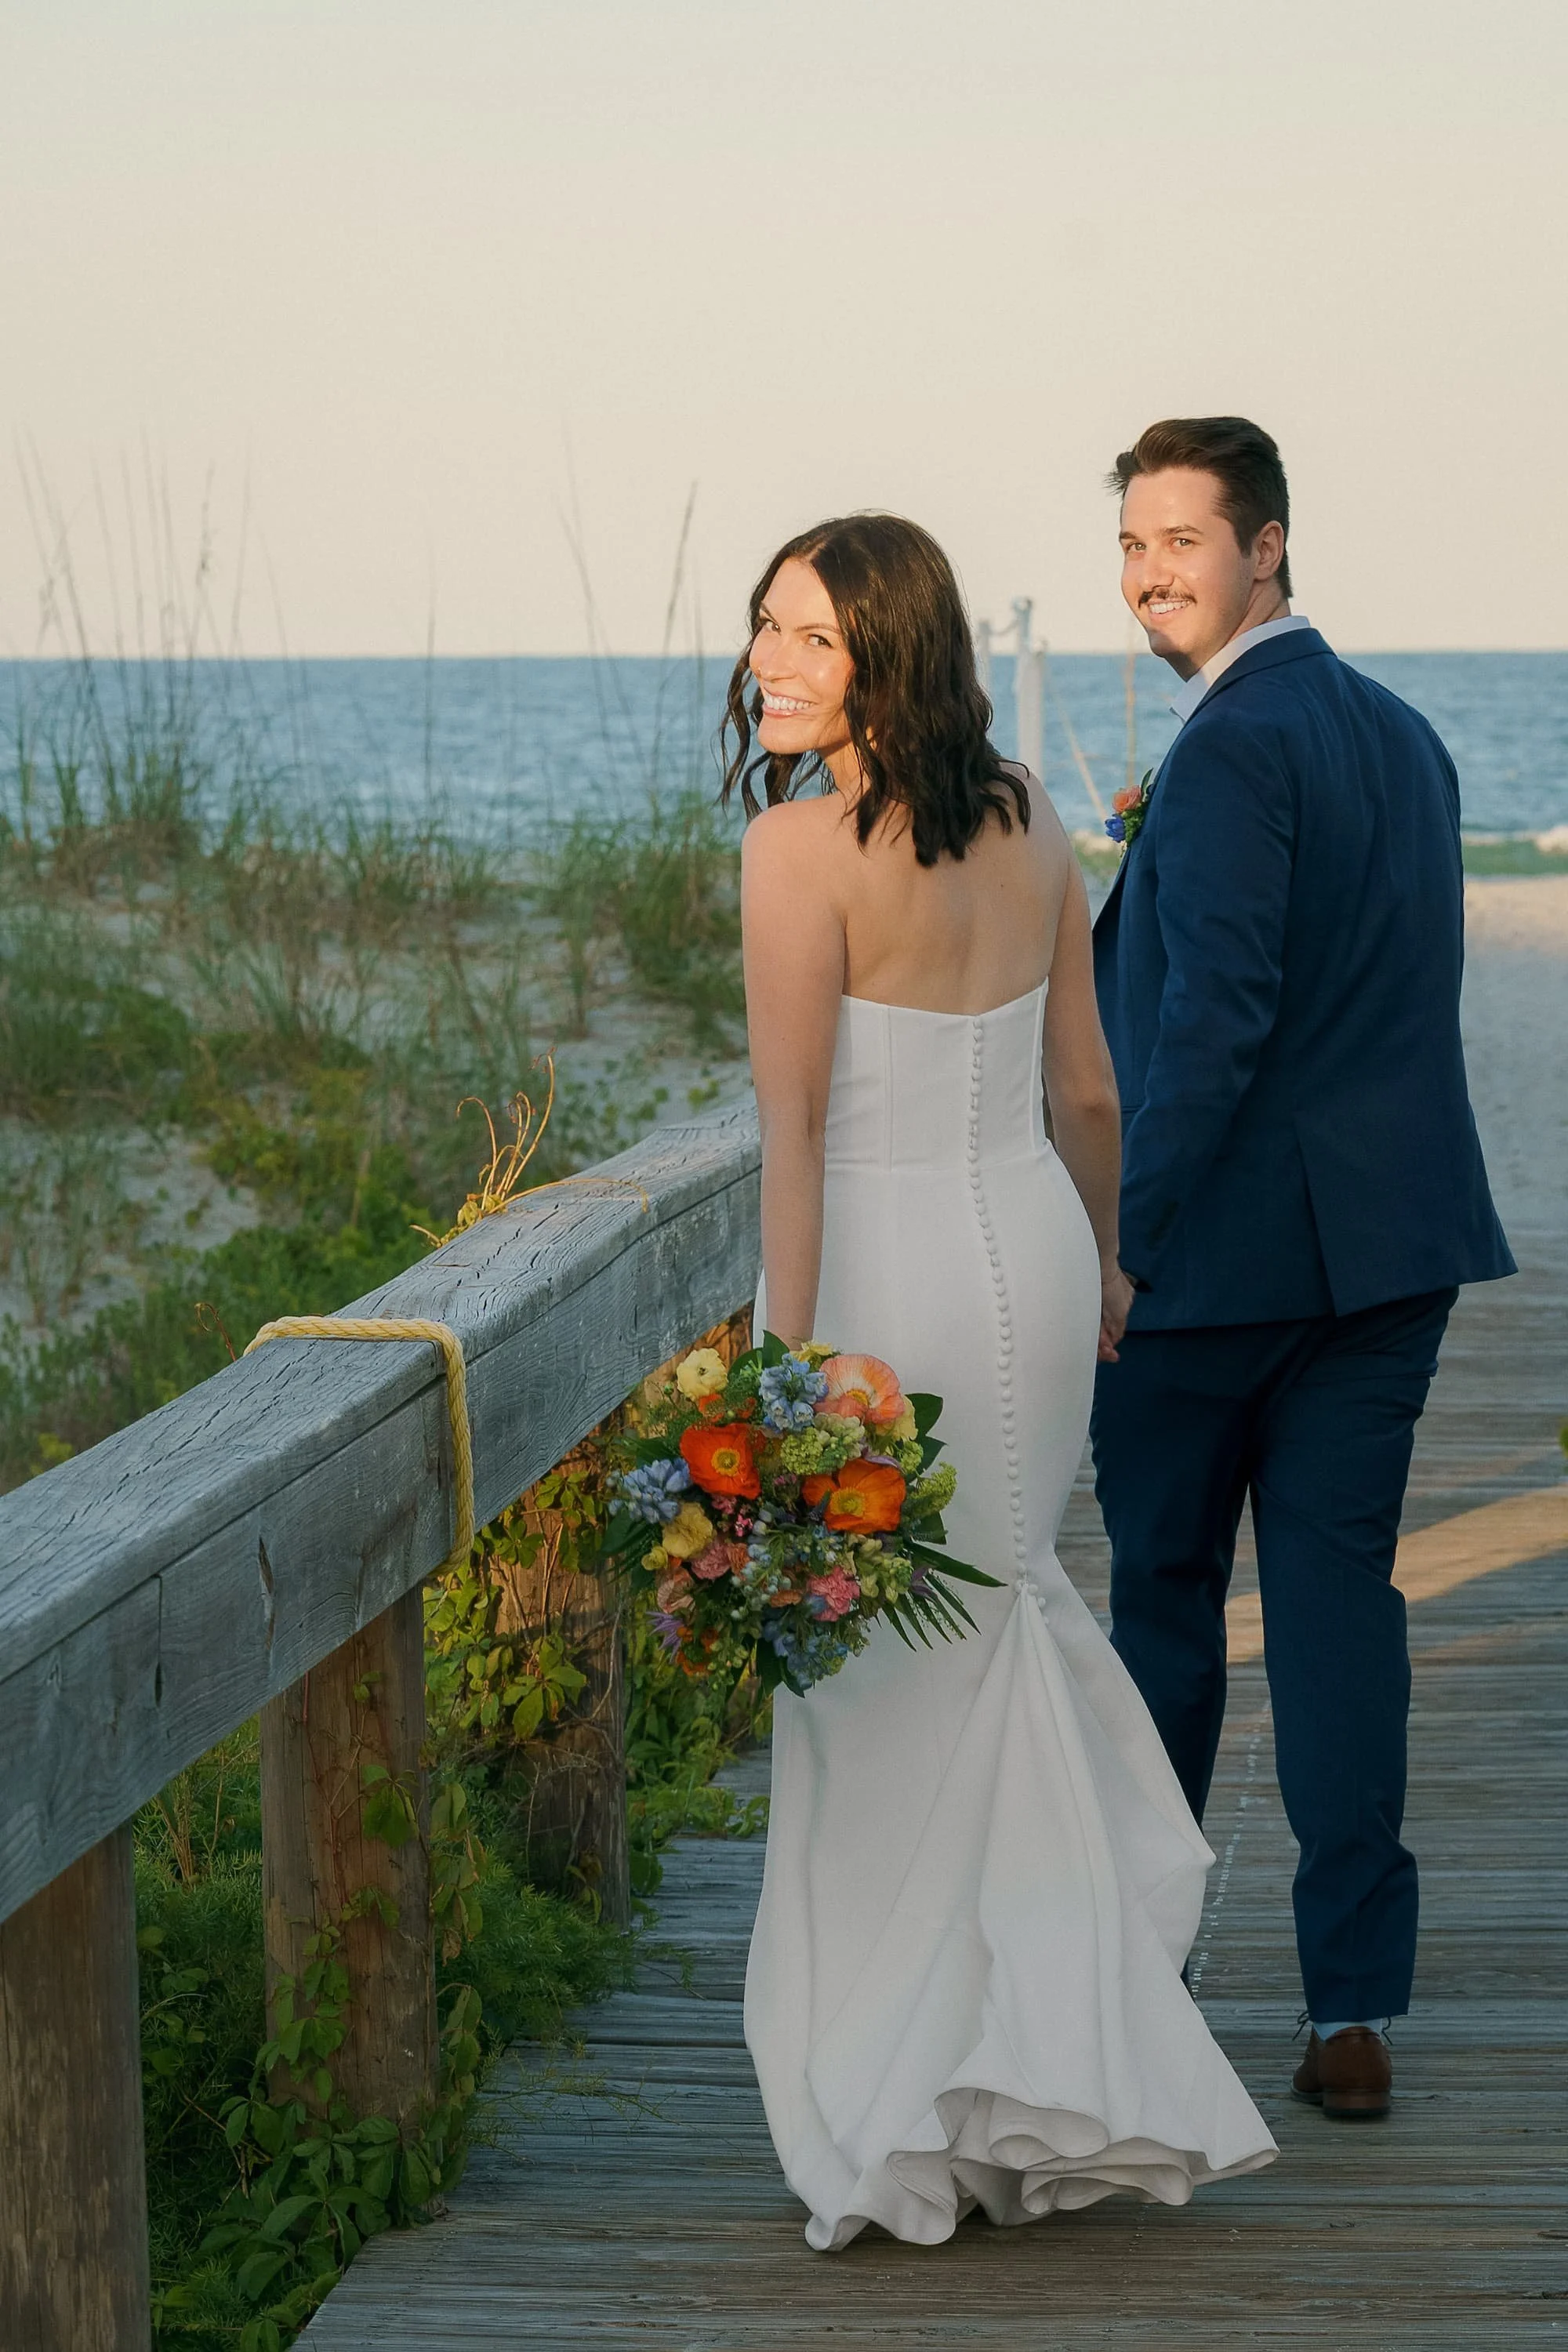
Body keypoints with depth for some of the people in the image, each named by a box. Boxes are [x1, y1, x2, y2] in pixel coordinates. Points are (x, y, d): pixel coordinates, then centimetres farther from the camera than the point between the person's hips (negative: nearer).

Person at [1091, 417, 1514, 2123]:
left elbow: (1216, 1017, -21)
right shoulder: (1405, 737, 12)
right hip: (1392, 1245, 7)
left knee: (1164, 1593, 10)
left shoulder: (1231, 749, -15)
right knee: (1339, 1599, 5)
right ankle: (1353, 2005, 1)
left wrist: (1114, 1243, -19)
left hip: (1224, 1250, -7)